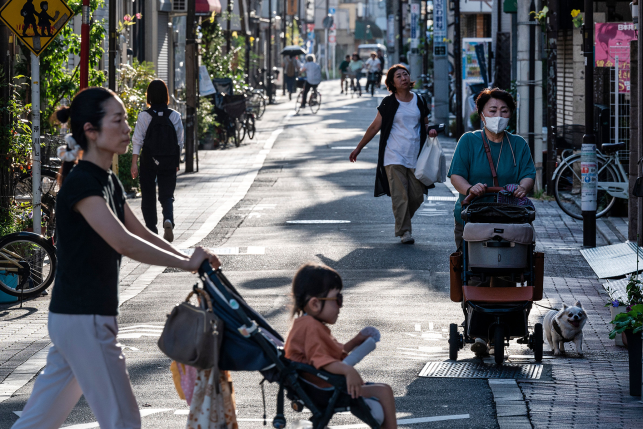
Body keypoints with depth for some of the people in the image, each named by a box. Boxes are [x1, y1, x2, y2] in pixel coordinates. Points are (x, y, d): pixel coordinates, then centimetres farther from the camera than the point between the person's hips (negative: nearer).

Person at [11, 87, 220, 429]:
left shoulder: (108, 182, 13)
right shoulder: (81, 183, -18)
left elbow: (140, 233, 19)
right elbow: (123, 243, -27)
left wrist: (191, 259, 7)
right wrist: (186, 263, -22)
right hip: (83, 320, -9)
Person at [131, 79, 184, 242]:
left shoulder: (144, 116, -8)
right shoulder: (175, 116, -2)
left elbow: (137, 141, -11)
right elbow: (180, 142, 4)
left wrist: (134, 164, -10)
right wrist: (177, 162, 16)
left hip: (148, 162, -1)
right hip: (169, 163, 1)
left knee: (148, 197, 12)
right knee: (167, 195, 8)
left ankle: (151, 230, 13)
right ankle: (168, 220, -20)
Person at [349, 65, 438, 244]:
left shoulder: (419, 101, 11)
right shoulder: (388, 103, 1)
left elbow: (425, 123, 23)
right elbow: (375, 127, 7)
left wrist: (430, 131, 0)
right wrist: (359, 148, 9)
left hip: (415, 156, 3)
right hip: (394, 155, -3)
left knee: (417, 196, 1)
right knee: (400, 195, -11)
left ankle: (402, 223, 25)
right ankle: (404, 231, -9)